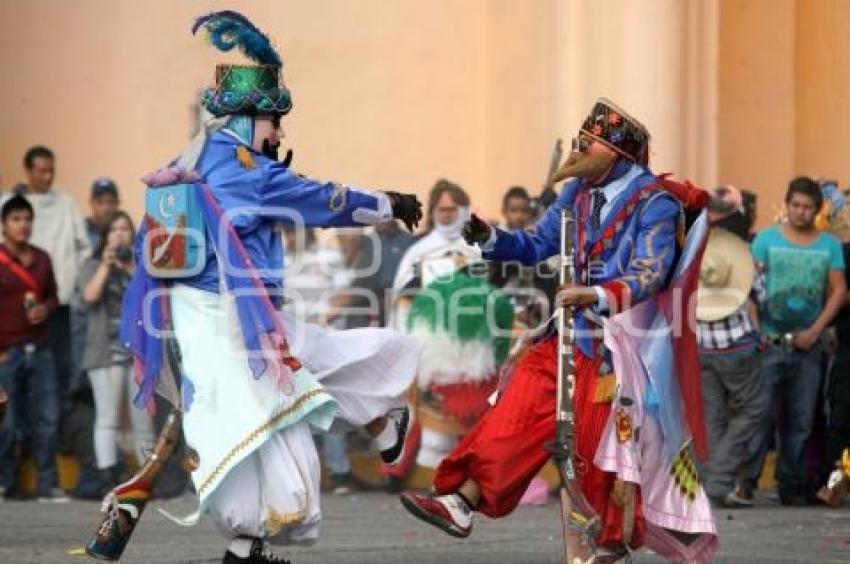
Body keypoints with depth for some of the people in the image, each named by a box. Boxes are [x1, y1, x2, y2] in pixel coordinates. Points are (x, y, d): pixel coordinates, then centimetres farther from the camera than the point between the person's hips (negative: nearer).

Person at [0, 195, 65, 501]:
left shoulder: (41, 259, 10)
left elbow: (52, 295, 20)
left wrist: (46, 309, -4)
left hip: (39, 349, 5)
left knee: (47, 418, 2)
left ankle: (48, 484, 7)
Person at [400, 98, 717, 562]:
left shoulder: (654, 201, -13)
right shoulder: (579, 193, 8)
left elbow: (650, 275, -22)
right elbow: (538, 245, 13)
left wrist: (597, 296, -37)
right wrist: (489, 238, -4)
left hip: (624, 339, -7)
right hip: (579, 333, 7)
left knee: (613, 433, -4)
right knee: (522, 406, -1)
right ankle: (462, 503, -3)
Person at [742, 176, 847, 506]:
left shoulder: (829, 246, 8)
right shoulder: (766, 239, 3)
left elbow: (838, 290, 5)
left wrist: (815, 330, -7)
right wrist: (755, 330, -12)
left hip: (808, 344, 2)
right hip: (770, 342, -2)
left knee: (801, 420, 5)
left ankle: (792, 484, 11)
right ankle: (745, 479, -6)